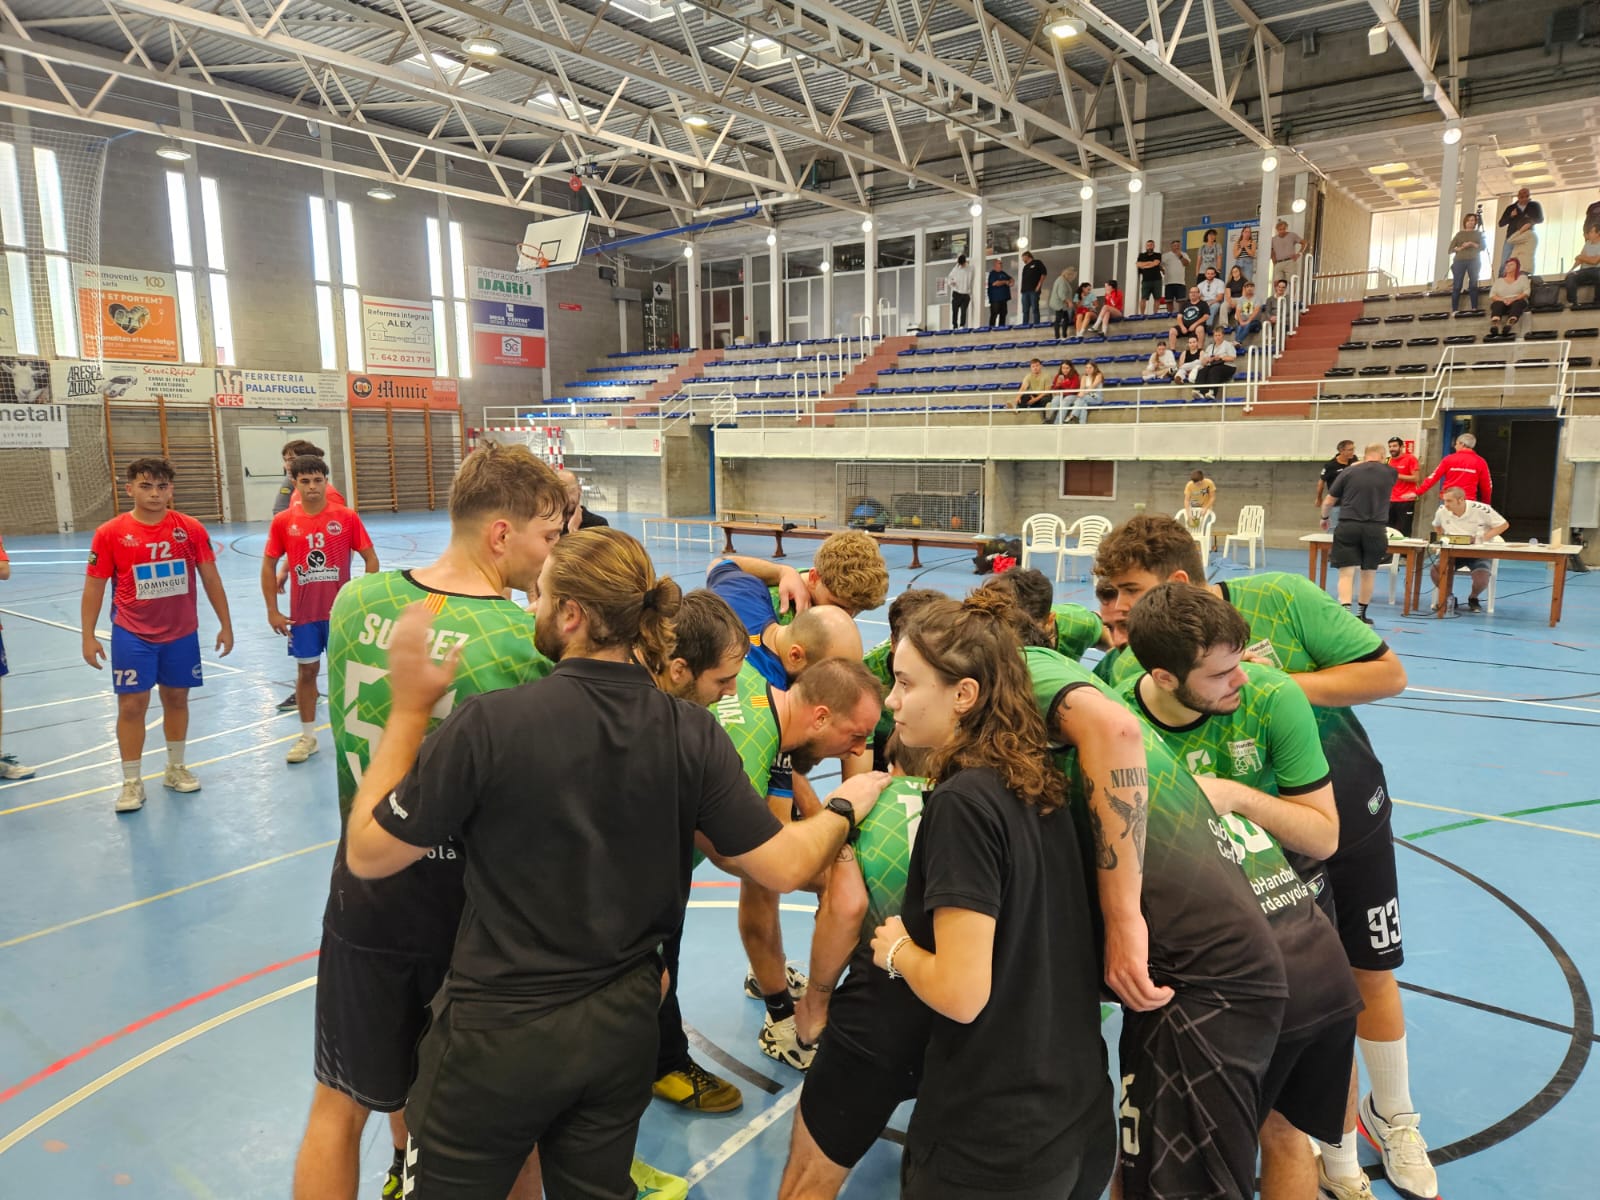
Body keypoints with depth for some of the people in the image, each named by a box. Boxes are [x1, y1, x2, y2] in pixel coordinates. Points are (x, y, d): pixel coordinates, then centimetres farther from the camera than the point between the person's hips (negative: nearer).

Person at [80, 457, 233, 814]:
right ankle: (131, 782, 9)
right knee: (132, 704, -1)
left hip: (181, 633, 2)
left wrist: (225, 625, 2)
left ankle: (175, 768, 29)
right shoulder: (110, 533, -7)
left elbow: (210, 579, 2)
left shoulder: (191, 529, -4)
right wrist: (88, 636, -4)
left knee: (176, 698, 12)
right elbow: (94, 587, -2)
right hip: (132, 635, -2)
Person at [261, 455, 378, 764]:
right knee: (306, 671, 9)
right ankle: (307, 736, 22)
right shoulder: (283, 522, -2)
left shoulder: (346, 517, -5)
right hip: (302, 614, 1)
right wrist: (272, 611, 0)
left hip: (341, 611, -1)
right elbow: (268, 566, 5)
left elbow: (371, 559, -1)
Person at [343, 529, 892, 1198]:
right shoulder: (691, 733, -13)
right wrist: (845, 807, 9)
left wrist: (409, 707, -7)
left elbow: (368, 854, -13)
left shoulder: (490, 723, -23)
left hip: (497, 1035, -3)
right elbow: (785, 866, -10)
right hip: (623, 1031, 4)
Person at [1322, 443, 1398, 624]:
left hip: (1348, 527, -1)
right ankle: (1362, 614, 26)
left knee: (1346, 572, -2)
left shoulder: (1349, 471, 3)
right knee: (1368, 572, 15)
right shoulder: (1391, 473, 7)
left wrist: (1324, 517, 26)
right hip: (1375, 529, 1)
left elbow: (1328, 502, 7)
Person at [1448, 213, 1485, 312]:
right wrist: (1460, 248, -12)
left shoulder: (1478, 233, 14)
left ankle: (1474, 309, -3)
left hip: (1473, 261, 0)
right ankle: (1454, 310, -6)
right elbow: (1451, 249, 6)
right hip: (1459, 261, 0)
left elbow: (1483, 246, 3)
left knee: (1473, 285, -5)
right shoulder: (1460, 234, 14)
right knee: (1457, 286, -7)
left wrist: (1472, 244, -12)